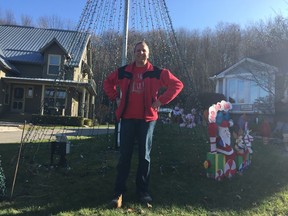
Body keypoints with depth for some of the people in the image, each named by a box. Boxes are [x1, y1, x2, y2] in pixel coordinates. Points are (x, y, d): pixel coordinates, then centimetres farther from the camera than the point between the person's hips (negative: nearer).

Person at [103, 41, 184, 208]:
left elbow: (177, 84, 1)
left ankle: (143, 190, 19)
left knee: (144, 155, 6)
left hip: (147, 118, -1)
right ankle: (119, 191, 12)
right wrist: (116, 97, 8)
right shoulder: (123, 71, 7)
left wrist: (161, 100, -6)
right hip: (127, 118, 1)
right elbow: (108, 82, 22)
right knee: (125, 155, 4)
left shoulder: (157, 72, 1)